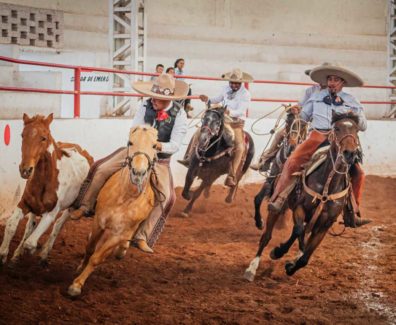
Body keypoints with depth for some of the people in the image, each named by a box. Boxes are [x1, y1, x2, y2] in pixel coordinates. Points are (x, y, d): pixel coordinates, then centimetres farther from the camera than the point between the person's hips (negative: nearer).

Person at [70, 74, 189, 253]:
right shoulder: (146, 106, -10)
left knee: (165, 196, -24)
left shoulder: (179, 114, -16)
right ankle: (85, 207, 9)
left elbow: (175, 145, -16)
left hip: (160, 160, -2)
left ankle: (142, 237, -17)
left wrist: (157, 145, -34)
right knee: (101, 169, -10)